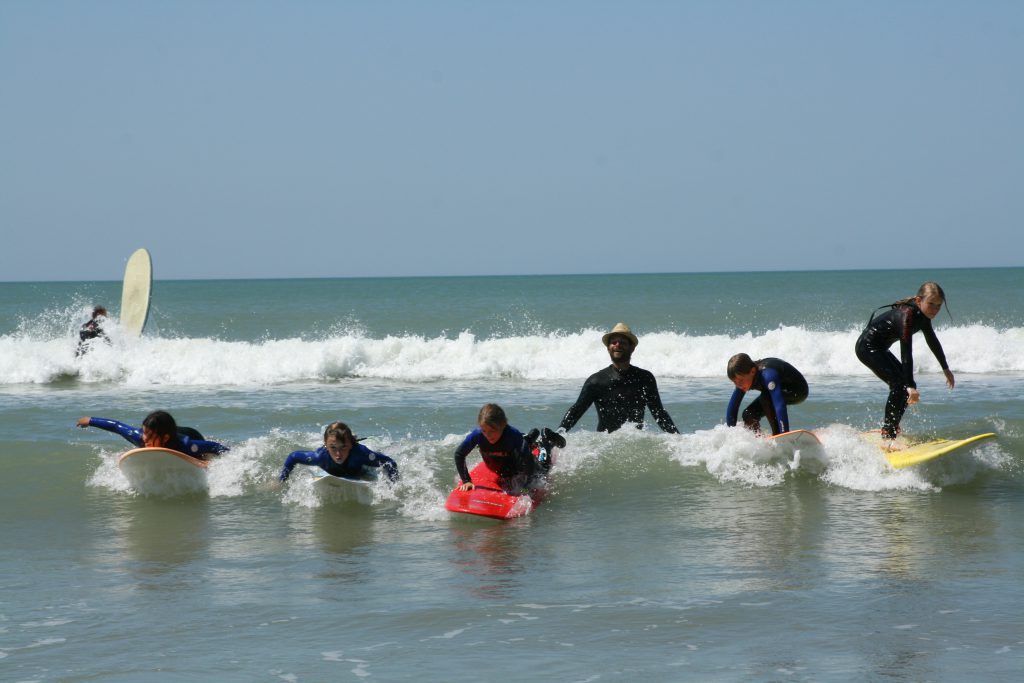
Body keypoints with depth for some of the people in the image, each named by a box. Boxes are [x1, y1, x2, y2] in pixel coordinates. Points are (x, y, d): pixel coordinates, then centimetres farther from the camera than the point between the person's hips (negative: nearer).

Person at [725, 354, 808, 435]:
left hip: (798, 392, -8)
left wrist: (785, 433, -54)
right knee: (748, 415, -7)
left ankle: (777, 435, -26)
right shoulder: (743, 379, -17)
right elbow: (732, 407, -9)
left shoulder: (767, 374, -40)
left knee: (766, 397, -33)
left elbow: (780, 405, -48)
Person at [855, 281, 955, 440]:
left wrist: (946, 369, 28)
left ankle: (890, 426, 23)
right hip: (867, 347, -10)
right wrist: (910, 386, -41)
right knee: (899, 383, -20)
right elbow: (906, 352, -36)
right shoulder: (907, 315, -29)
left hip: (879, 349, 10)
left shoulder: (922, 315, 1)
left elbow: (933, 342, 18)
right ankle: (888, 436, -22)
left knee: (907, 385, 11)